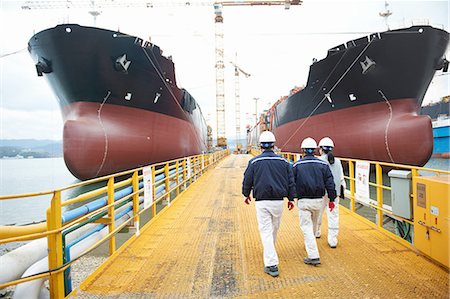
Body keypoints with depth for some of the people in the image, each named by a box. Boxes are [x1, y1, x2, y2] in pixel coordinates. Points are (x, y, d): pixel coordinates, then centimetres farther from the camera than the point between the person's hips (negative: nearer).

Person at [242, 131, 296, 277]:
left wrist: (246, 195, 18)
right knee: (275, 228, 21)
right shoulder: (283, 161, 2)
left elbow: (247, 181, 1)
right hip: (278, 201, 3)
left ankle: (271, 265, -3)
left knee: (266, 231, 1)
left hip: (261, 202, -2)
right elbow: (291, 181, 3)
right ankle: (269, 250, 44)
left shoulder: (254, 162, -4)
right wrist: (291, 198, 12)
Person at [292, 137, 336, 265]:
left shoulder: (297, 165, -5)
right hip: (319, 200, 4)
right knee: (314, 225, 23)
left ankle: (313, 256, -7)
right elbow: (329, 183, 0)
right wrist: (331, 199, 7)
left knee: (306, 227, -1)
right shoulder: (323, 164, 0)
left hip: (303, 201, -3)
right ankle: (311, 244, 44)